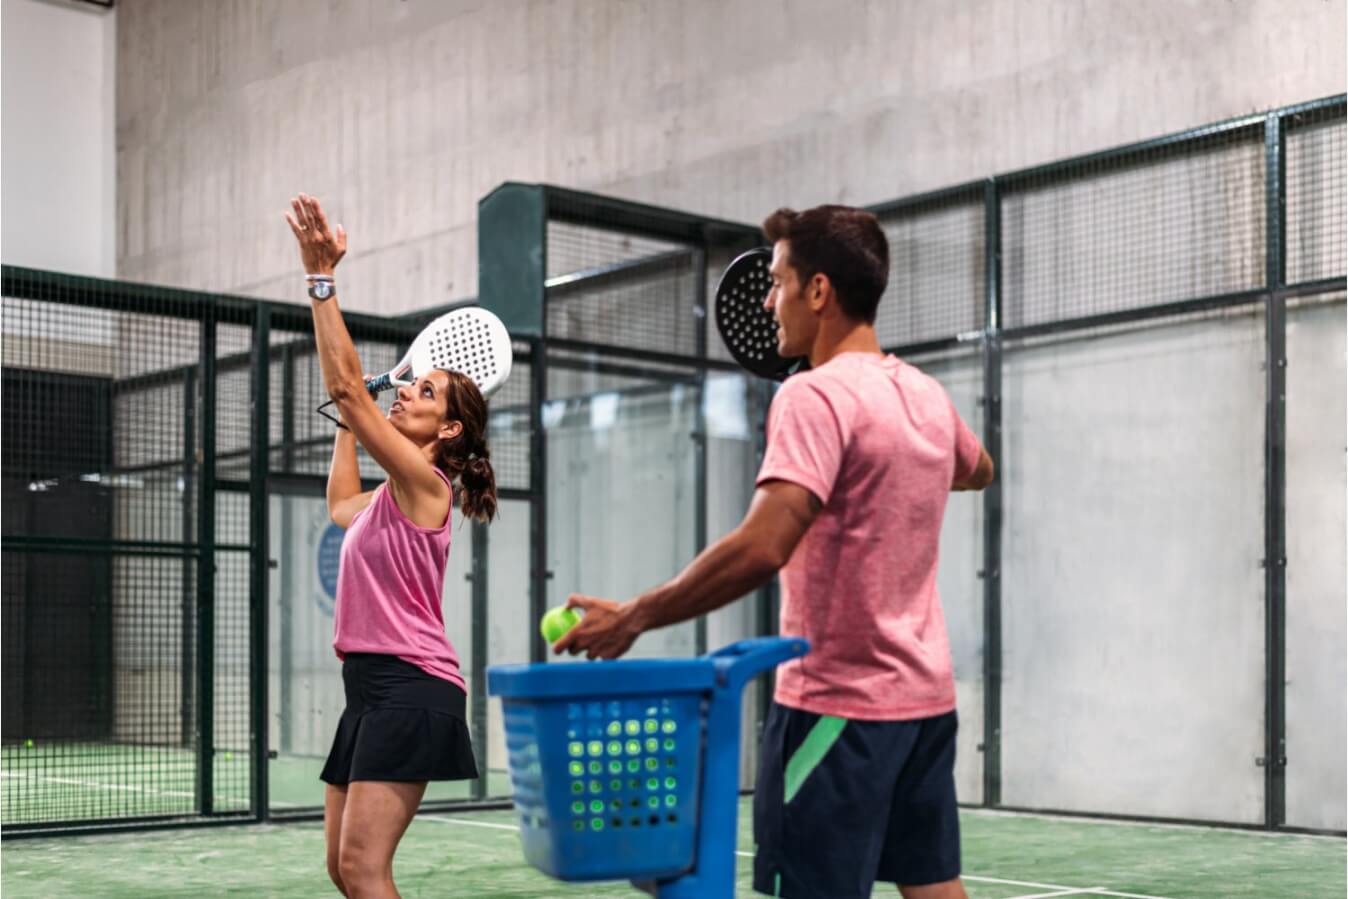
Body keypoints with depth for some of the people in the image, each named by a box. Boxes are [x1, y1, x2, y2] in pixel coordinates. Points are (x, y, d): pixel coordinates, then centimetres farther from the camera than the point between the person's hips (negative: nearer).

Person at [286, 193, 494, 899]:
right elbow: (341, 505, 43)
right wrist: (345, 428, 38)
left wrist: (321, 278, -17)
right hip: (370, 685, 10)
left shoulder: (425, 484, -9)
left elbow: (346, 385, -17)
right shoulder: (390, 496, 18)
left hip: (409, 687, -10)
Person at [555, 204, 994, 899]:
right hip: (925, 693, 8)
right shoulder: (927, 396, 8)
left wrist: (633, 618, -19)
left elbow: (760, 549, -27)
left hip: (839, 703, -8)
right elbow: (977, 470, 32)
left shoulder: (816, 394, -16)